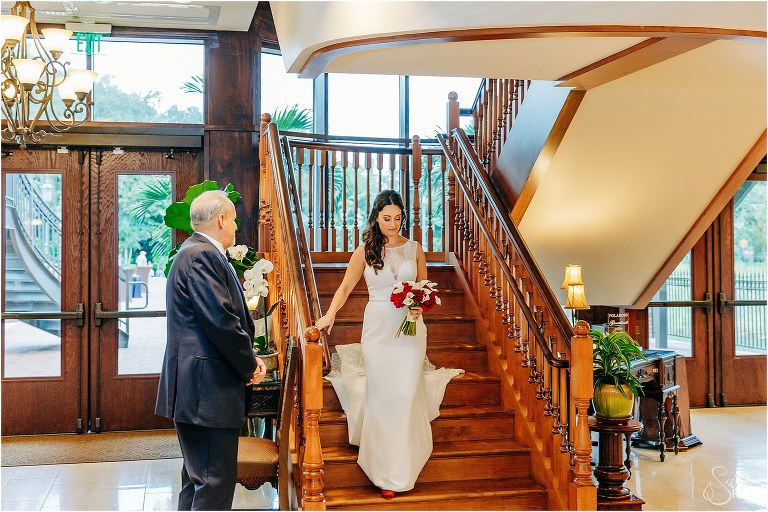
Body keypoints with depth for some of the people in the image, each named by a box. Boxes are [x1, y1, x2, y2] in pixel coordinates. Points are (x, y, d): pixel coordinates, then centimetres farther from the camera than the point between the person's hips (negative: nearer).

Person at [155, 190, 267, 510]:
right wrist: (250, 365, -8)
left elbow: (227, 314, 17)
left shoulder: (197, 252, 18)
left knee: (198, 477, 19)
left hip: (197, 387, 11)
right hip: (207, 388, -11)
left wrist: (249, 357, 7)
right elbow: (221, 320, -21)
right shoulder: (201, 256, -15)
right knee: (216, 480, -6)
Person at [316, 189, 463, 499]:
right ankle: (384, 469, 13)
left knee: (406, 394, -2)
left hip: (410, 329, 1)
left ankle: (402, 468, 14)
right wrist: (330, 314, -14)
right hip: (377, 329, 0)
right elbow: (345, 288, 2)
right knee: (380, 395, 1)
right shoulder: (365, 250, 2)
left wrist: (419, 307, -10)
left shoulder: (414, 249, 5)